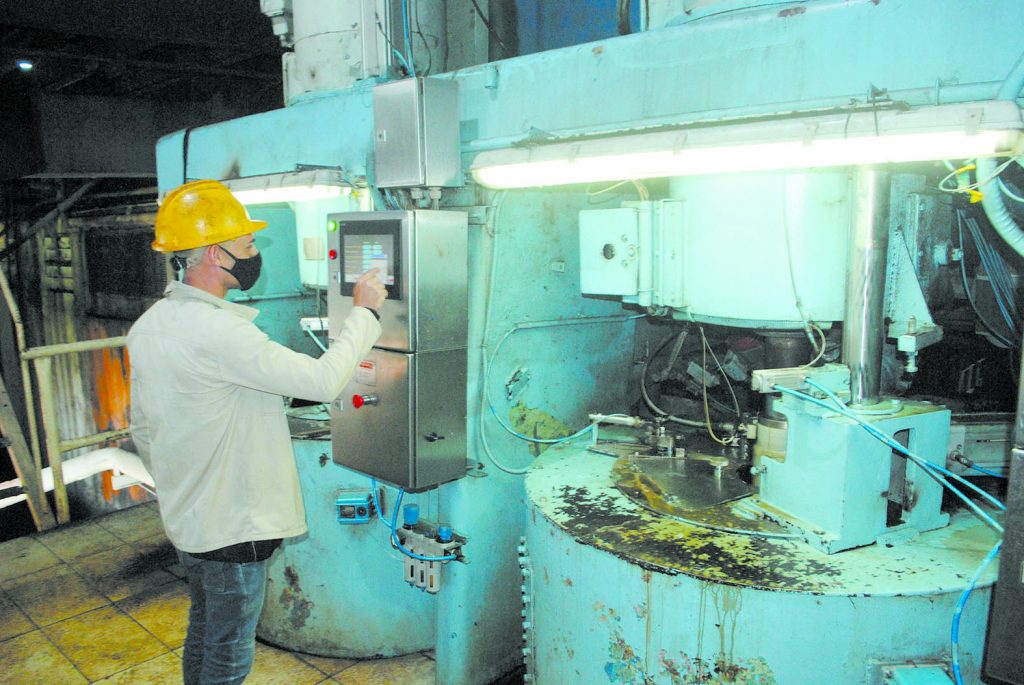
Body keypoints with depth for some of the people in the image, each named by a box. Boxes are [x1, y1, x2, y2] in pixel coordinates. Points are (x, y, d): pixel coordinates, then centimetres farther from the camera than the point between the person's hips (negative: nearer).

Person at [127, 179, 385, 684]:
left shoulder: (148, 326, 3)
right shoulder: (215, 330, -28)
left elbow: (142, 430, 12)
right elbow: (322, 380, -28)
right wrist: (365, 311, -15)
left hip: (187, 517, 9)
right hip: (231, 527, -9)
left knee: (203, 635, 26)